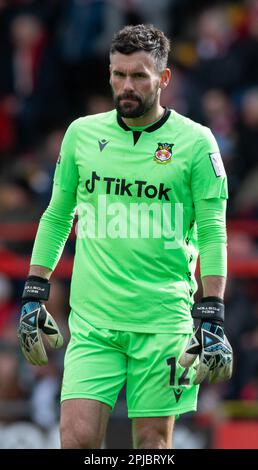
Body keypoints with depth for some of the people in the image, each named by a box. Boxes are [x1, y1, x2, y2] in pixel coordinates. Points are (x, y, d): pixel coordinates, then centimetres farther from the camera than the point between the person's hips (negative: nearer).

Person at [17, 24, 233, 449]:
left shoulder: (195, 141, -2)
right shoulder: (81, 133, 7)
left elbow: (213, 234, -2)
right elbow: (57, 217, 16)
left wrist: (212, 317, -9)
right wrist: (33, 294, 12)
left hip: (164, 323, -2)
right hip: (92, 320, 2)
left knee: (153, 444, 1)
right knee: (77, 437, -10)